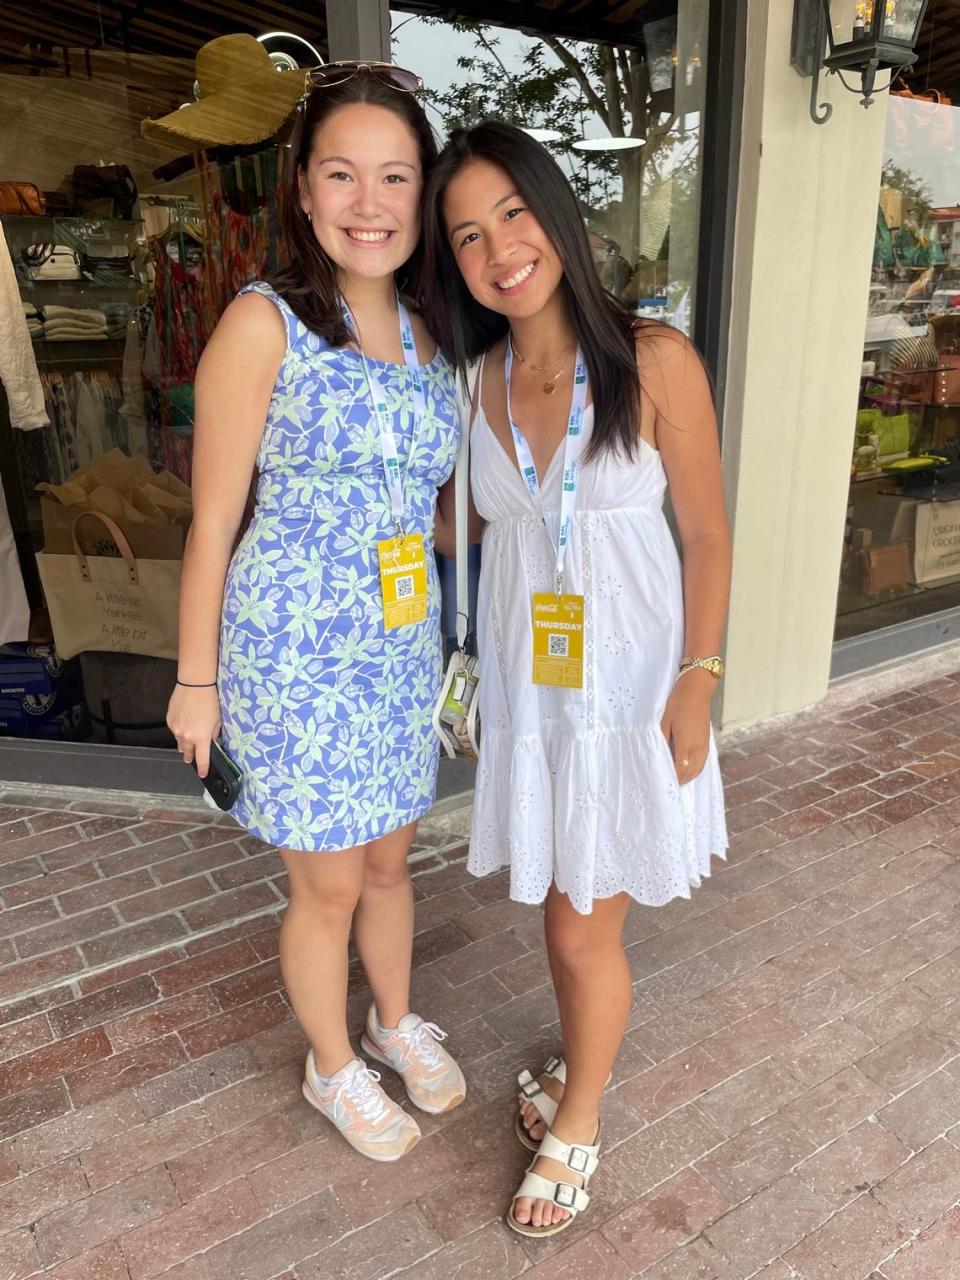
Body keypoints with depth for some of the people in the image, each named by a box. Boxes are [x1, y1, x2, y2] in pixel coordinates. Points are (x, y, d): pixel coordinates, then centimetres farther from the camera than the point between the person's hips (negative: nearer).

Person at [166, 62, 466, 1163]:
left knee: (389, 858, 22)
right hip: (295, 656, -5)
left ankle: (395, 1021, 49)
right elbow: (214, 519, -9)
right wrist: (195, 680, -6)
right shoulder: (265, 325, -11)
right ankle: (332, 1069, 40)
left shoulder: (427, 338, 7)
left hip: (403, 650, 6)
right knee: (329, 888, 11)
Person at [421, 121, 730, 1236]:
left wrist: (696, 685, -11)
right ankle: (580, 1067, 47)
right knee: (558, 909, 18)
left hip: (627, 685, -4)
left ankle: (575, 1125, 35)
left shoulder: (653, 359, -11)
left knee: (586, 929, 7)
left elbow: (707, 536, -7)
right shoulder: (474, 381, 2)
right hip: (526, 684, 4)